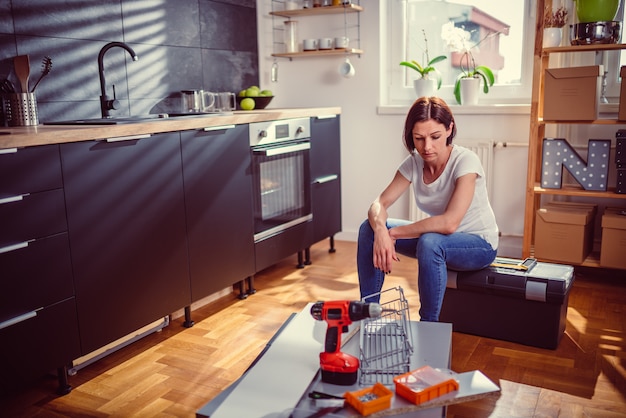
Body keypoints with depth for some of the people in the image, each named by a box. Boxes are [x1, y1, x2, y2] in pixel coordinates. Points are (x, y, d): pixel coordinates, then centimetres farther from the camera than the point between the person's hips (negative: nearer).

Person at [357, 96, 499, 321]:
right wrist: (381, 231, -33)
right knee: (369, 228, -8)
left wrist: (395, 232, -26)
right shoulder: (414, 162, -8)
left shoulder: (466, 161, -25)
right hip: (438, 237, 6)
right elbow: (379, 204, -10)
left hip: (479, 244, -6)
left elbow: (449, 223, -34)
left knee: (430, 242, -38)